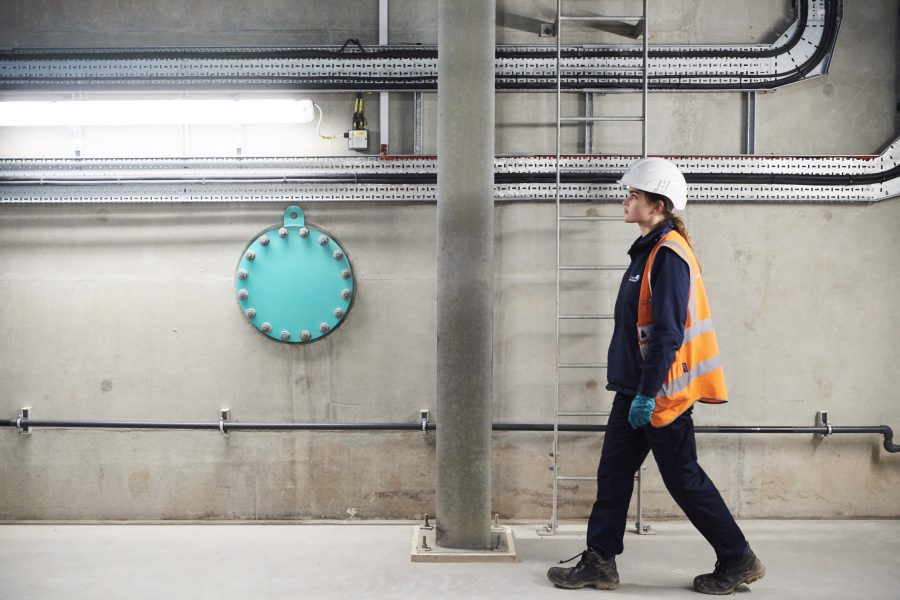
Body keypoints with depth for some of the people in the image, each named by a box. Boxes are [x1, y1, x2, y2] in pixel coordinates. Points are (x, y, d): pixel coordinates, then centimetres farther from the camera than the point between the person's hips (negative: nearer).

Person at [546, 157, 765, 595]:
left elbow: (668, 332, -22)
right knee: (613, 472, 10)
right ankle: (600, 563, 19)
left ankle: (738, 561, 19)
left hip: (659, 392, -10)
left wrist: (647, 394, -22)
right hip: (636, 387, 10)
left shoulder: (668, 254, -17)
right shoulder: (650, 249, 13)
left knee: (684, 479, 3)